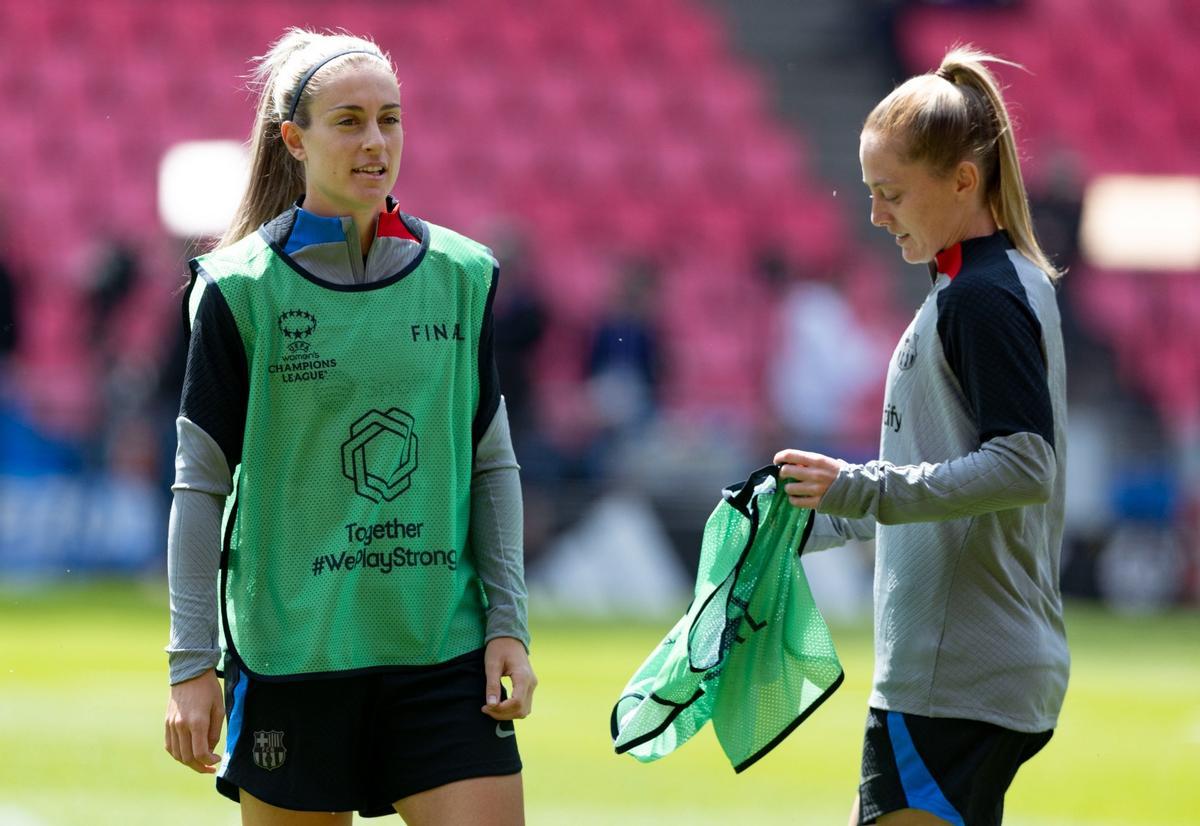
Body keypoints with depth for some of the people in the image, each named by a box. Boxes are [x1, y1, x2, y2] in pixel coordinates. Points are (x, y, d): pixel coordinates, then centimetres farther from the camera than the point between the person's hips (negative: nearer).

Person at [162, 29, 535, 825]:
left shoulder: (462, 275, 6)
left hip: (446, 648, 2)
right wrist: (191, 663, -4)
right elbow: (201, 484, 0)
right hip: (291, 648, -2)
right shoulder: (241, 289, -3)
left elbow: (493, 465, 11)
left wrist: (508, 624, 4)